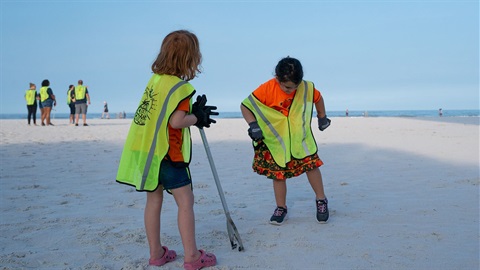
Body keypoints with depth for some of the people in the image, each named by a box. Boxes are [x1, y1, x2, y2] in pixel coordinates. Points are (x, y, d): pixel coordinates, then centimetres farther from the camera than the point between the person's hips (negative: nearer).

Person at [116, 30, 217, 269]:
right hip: (167, 153, -8)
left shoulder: (155, 79, 9)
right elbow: (176, 121, -22)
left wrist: (194, 111, 6)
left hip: (144, 149, 8)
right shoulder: (181, 86, -15)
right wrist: (197, 118, -4)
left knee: (154, 199, 14)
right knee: (185, 201, 0)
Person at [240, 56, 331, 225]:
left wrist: (322, 117, 19)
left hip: (301, 137, 2)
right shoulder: (267, 89, -22)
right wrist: (253, 125, -28)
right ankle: (281, 208, 21)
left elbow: (318, 98, 10)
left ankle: (321, 200, 17)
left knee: (311, 165, -5)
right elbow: (245, 105, -16)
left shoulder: (306, 87, -12)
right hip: (275, 141, -1)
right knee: (278, 173, 4)